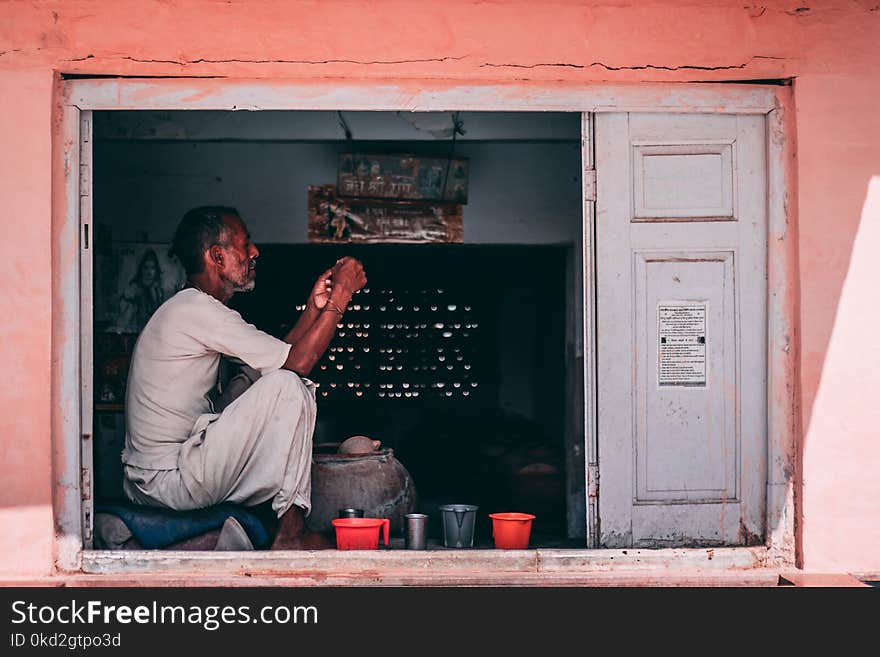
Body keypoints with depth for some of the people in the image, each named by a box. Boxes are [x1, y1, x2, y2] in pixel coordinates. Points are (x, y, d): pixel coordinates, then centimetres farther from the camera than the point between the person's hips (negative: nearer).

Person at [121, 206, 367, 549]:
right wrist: (341, 293, -11)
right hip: (170, 480, -11)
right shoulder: (196, 310, -16)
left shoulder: (190, 308, 17)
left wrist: (314, 308, 10)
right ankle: (291, 534, -10)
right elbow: (297, 362, -18)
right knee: (288, 386, -15)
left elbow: (276, 357, 16)